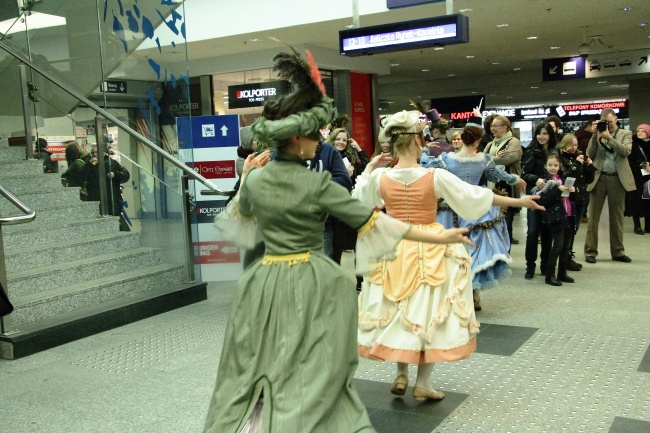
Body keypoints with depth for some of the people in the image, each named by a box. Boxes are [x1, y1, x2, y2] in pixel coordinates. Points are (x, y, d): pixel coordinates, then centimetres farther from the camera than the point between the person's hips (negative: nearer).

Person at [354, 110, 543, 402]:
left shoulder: (380, 177, -7)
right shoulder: (435, 176, -15)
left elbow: (357, 197, 13)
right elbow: (476, 196, -7)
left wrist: (369, 168, 21)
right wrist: (519, 201, 4)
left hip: (393, 251, 3)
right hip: (429, 253, -3)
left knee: (397, 312, 20)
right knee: (429, 313, 9)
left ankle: (401, 375, 26)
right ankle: (422, 384, 16)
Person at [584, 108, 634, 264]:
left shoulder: (625, 134, 8)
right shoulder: (598, 134, 9)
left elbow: (626, 151, -10)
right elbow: (589, 155, 0)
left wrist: (609, 137, -14)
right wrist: (595, 136, -7)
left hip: (617, 179, 0)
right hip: (598, 178, 0)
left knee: (617, 216, 7)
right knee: (593, 216, 0)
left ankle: (617, 252, 16)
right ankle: (590, 252, 5)